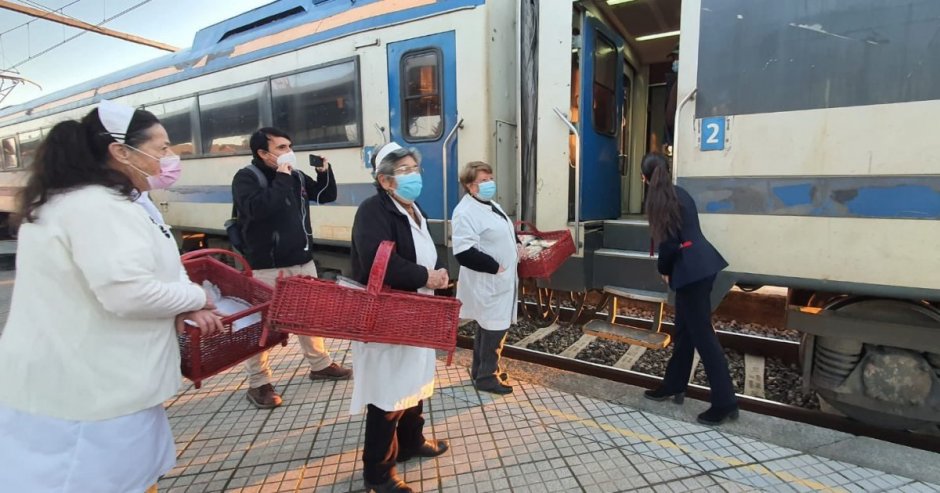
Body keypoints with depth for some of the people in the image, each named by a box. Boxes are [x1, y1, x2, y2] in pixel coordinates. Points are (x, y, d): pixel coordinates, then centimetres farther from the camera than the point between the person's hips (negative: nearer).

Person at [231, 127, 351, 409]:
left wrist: (325, 171, 0)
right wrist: (281, 179, -23)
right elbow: (258, 209, -28)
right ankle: (259, 383, 19)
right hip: (266, 267, -6)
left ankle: (320, 365, 34)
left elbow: (327, 196, 17)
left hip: (303, 261, 6)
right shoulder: (246, 178, -9)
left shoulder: (296, 175, 7)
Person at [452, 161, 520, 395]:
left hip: (499, 280, 10)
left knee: (487, 326, 19)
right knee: (495, 328, -1)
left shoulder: (492, 205, 13)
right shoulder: (466, 212, -20)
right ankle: (486, 376, 17)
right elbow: (464, 252, -28)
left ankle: (480, 370, 34)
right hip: (487, 283, -10)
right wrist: (495, 266, -23)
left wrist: (515, 247, 9)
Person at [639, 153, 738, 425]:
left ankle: (725, 402, 3)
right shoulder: (680, 193, 15)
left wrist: (663, 269, 3)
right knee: (685, 330, 15)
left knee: (702, 335, -4)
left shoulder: (659, 199, -10)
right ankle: (673, 386, 27)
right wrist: (669, 268, 14)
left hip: (691, 270, -9)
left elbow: (669, 242, -13)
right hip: (700, 265, 9)